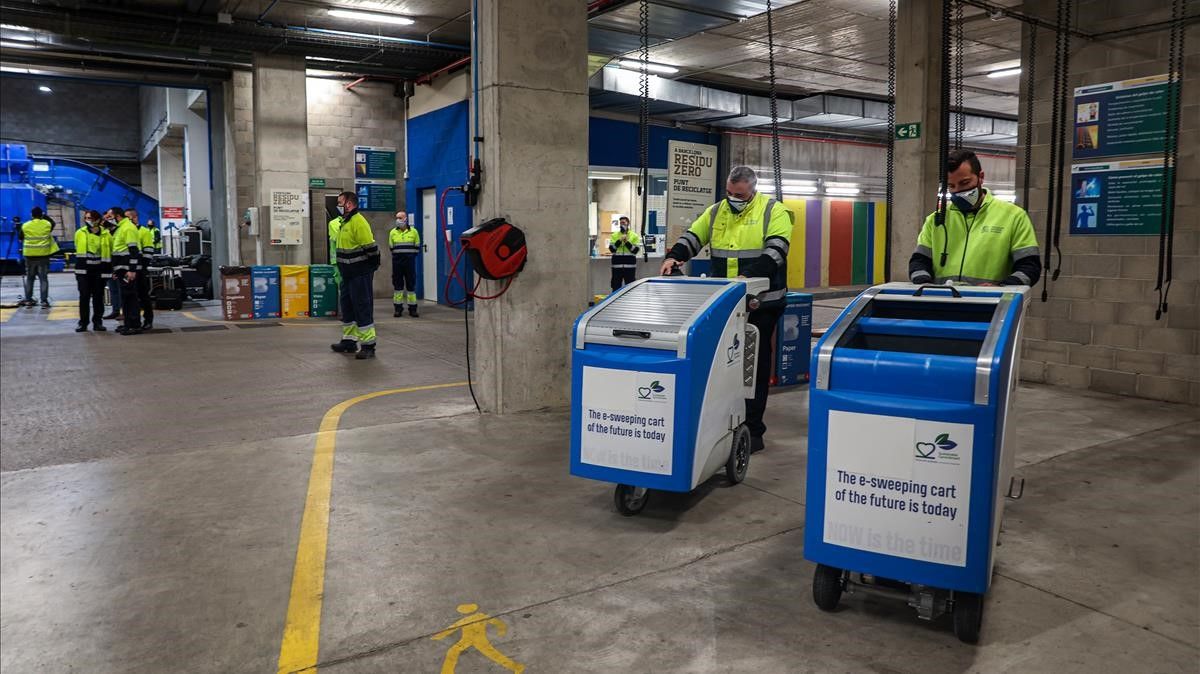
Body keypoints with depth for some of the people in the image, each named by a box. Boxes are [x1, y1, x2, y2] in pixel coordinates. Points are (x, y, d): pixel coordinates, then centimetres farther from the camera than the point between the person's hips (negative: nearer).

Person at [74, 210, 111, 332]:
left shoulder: (106, 235, 0)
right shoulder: (80, 233, 3)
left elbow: (111, 252, 7)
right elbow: (78, 250, 14)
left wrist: (108, 268, 3)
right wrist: (83, 262, 13)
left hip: (99, 270, 0)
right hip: (84, 270, 1)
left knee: (98, 297, 6)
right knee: (84, 296, 0)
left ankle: (98, 322, 14)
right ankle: (83, 322, 7)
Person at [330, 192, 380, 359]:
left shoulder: (359, 222, -17)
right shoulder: (345, 222, 15)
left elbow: (371, 248, -20)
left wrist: (372, 266, -13)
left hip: (360, 275, -10)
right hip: (348, 275, 10)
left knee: (363, 308, -7)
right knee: (347, 307, 16)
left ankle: (368, 345, -2)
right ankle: (349, 341, 27)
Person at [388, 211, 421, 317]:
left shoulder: (413, 232, 3)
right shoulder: (393, 232, 6)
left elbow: (417, 247, 7)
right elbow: (391, 248, 12)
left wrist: (411, 256, 2)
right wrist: (397, 256, 6)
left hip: (410, 261, -1)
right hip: (397, 262, 1)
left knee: (411, 284, 1)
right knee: (397, 284, 2)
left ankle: (412, 308, 7)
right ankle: (398, 308, 8)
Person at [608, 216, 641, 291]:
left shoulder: (634, 236, 5)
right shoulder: (614, 235, 9)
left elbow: (635, 250, -4)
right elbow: (611, 249, -1)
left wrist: (627, 242, -13)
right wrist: (619, 241, -12)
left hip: (630, 266, -1)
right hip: (617, 266, 1)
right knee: (616, 287, 3)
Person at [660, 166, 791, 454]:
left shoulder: (772, 211, -5)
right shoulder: (716, 211, 10)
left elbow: (776, 248, -17)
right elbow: (692, 237, 12)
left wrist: (749, 275, -31)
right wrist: (673, 256, -8)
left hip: (760, 303, -4)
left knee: (755, 365, 2)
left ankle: (752, 428, 9)